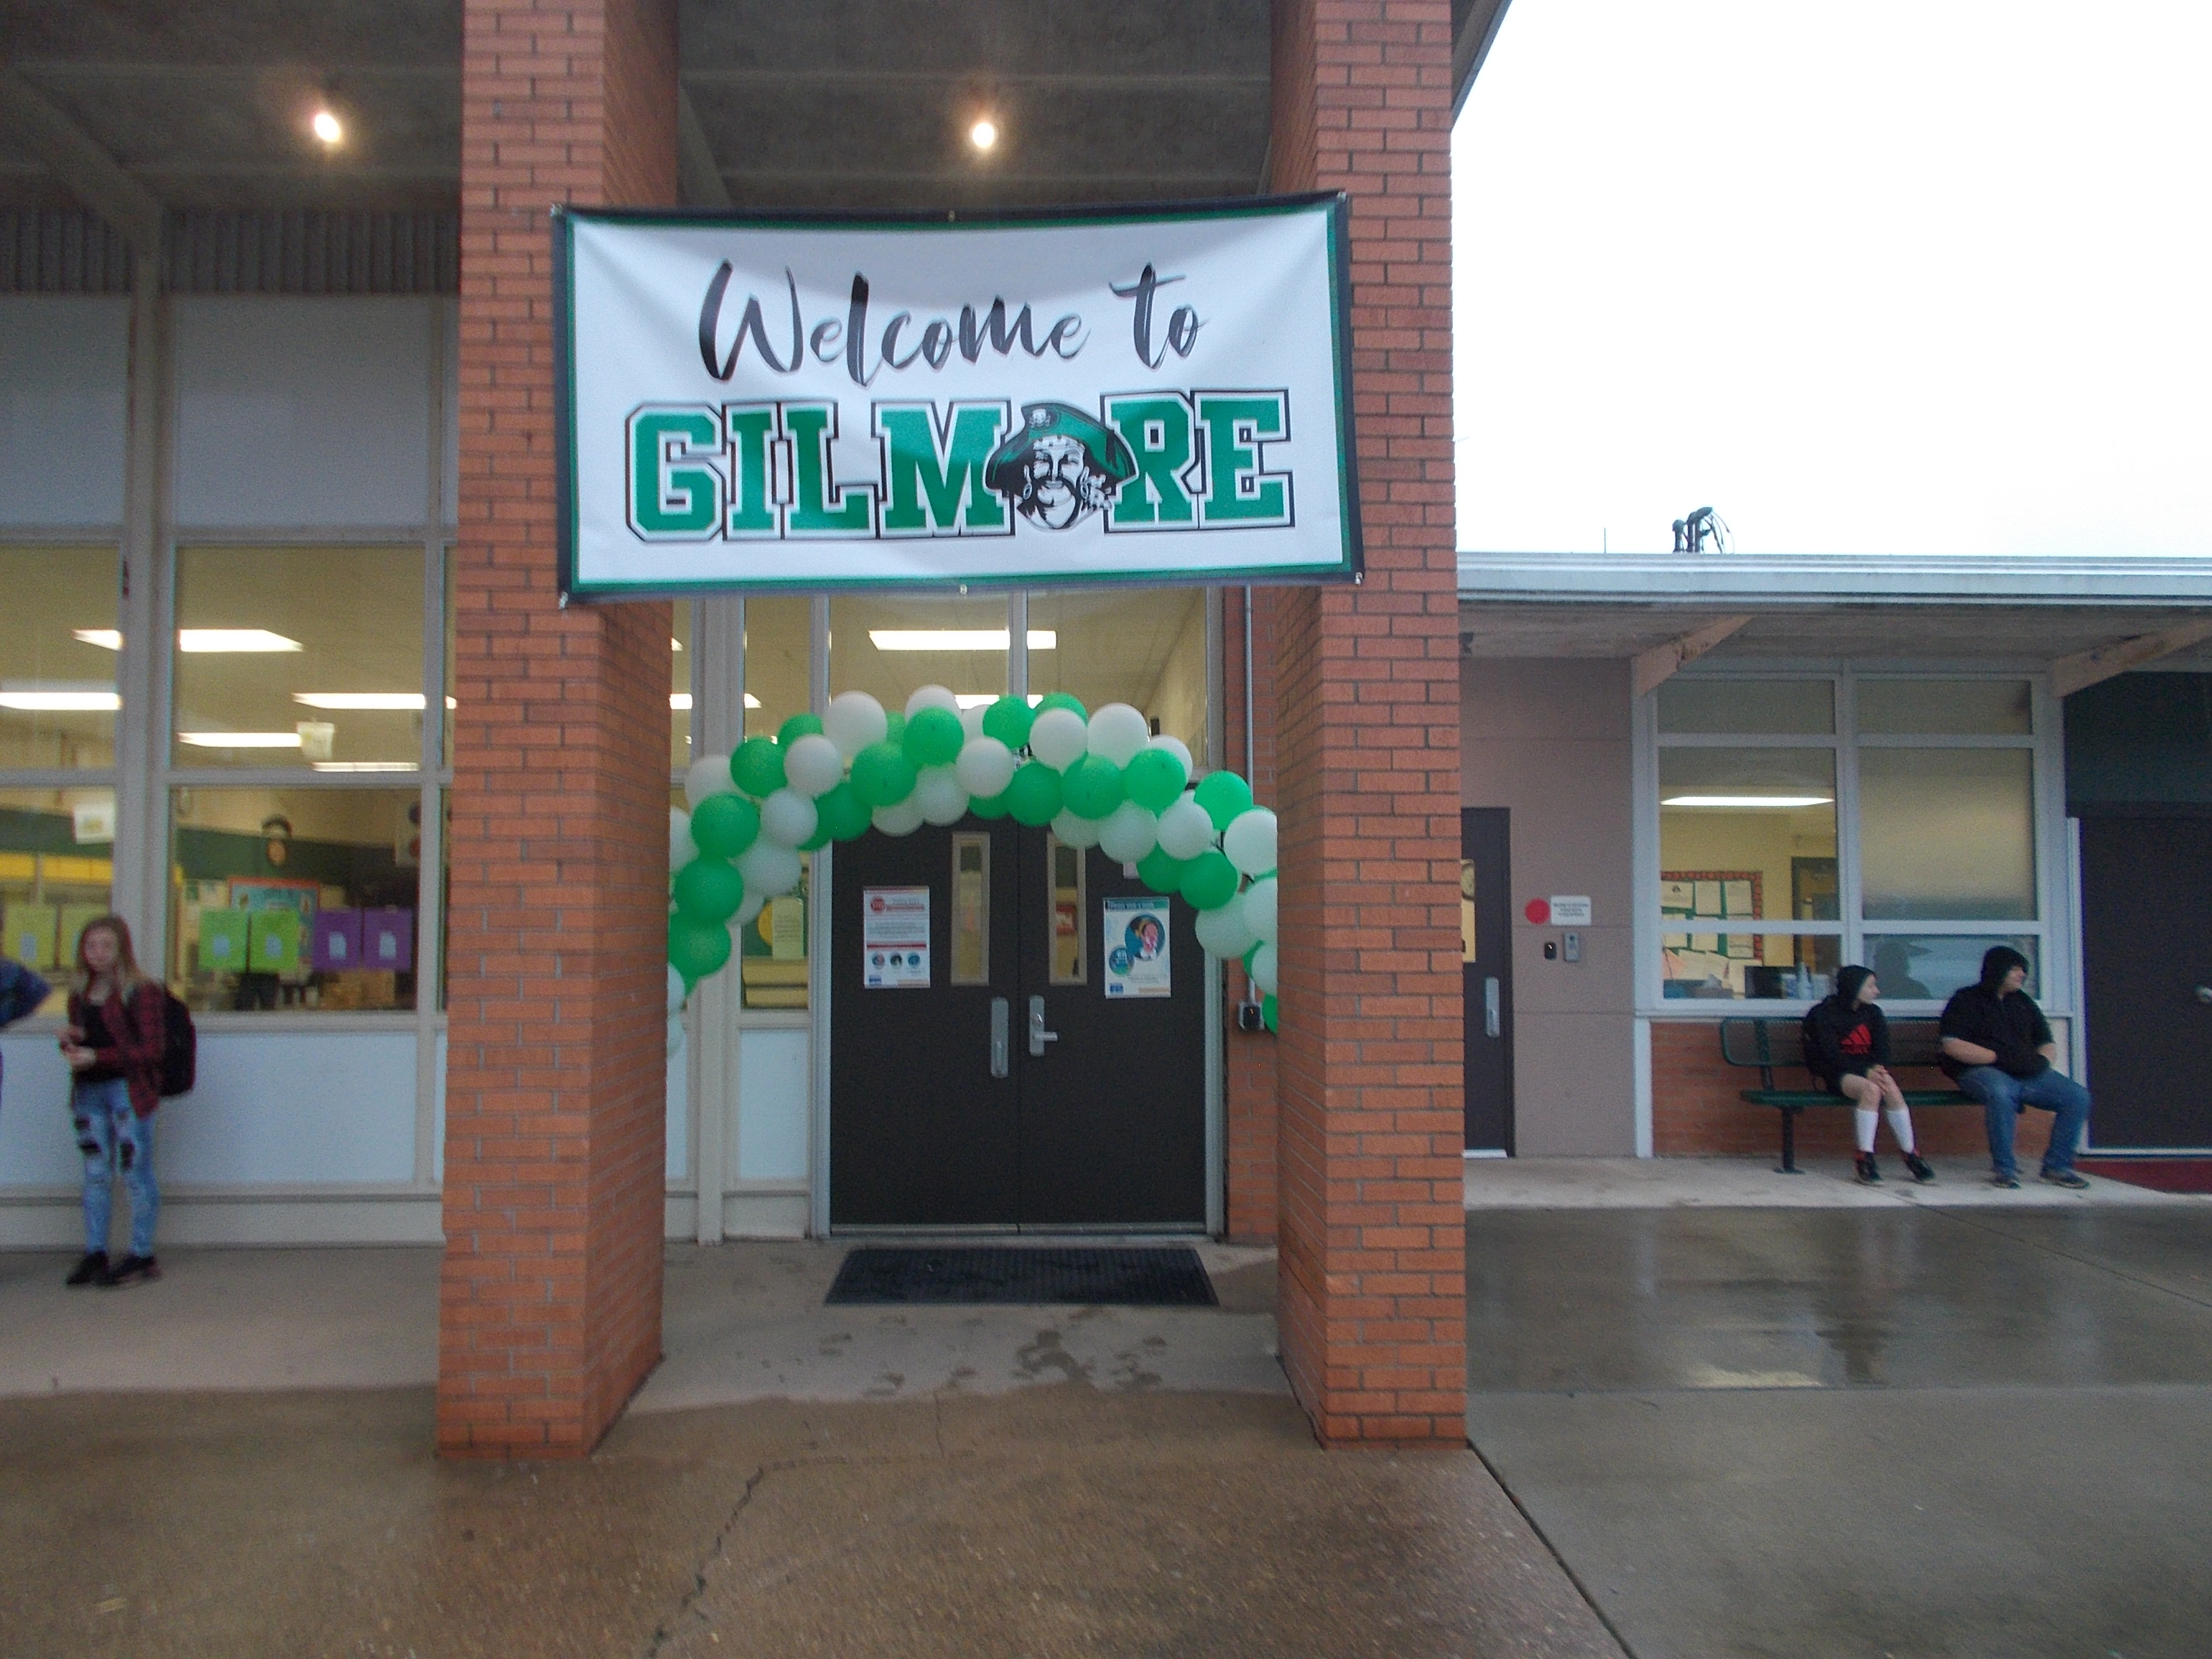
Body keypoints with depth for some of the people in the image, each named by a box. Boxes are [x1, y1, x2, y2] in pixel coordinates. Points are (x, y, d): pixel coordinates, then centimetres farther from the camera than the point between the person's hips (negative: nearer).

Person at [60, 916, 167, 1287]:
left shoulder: (142, 992, -8)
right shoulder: (80, 992, 12)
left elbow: (150, 1050, -12)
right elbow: (78, 1040, 23)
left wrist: (97, 1057, -18)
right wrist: (68, 1043, 0)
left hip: (129, 1089, -7)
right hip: (88, 1091, 7)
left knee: (135, 1173, -1)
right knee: (95, 1173, 11)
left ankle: (143, 1256, 6)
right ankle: (95, 1254, 18)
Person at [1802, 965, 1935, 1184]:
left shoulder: (1873, 1014, 13)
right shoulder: (1823, 1014, -4)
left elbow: (1882, 1049, 6)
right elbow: (1832, 1055, -12)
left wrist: (1878, 1068, -17)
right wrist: (1866, 1072, -24)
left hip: (1870, 1070, 4)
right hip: (1838, 1075, -4)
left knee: (1891, 1090, -30)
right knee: (1871, 1090, -34)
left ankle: (1911, 1155, -23)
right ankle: (1865, 1158, -31)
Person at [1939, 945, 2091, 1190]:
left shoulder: (2023, 1002, 22)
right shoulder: (1966, 1000, 4)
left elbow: (2048, 1045, 22)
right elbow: (1953, 1046, -8)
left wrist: (2041, 1061, -2)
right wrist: (1998, 1057, -14)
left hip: (2029, 1075, 6)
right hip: (1980, 1071, -6)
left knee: (2078, 1096, -14)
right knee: (2000, 1094, -39)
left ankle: (2057, 1166, -4)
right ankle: (2004, 1169, -27)